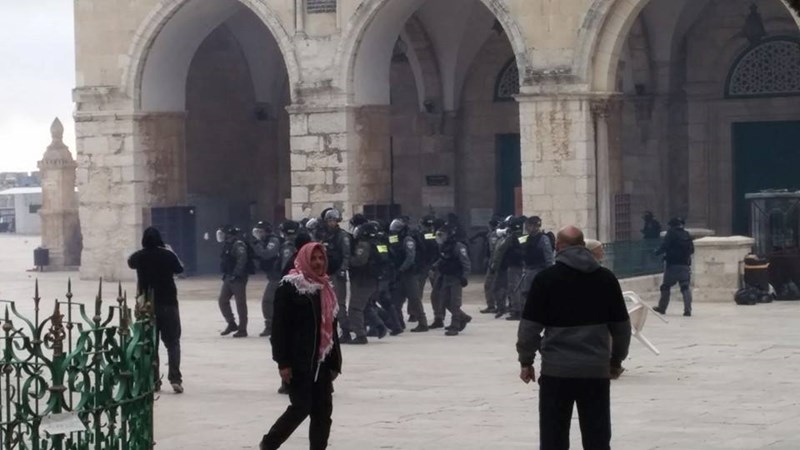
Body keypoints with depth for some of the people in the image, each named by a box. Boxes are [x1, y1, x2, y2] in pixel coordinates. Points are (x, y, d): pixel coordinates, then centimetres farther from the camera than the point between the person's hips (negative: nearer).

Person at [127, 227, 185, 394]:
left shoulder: (139, 257, -4)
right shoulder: (168, 255, -9)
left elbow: (130, 262, 20)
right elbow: (179, 269, 10)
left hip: (147, 305, 2)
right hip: (168, 303, -2)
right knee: (173, 342, 3)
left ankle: (153, 380, 11)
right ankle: (175, 378, -12)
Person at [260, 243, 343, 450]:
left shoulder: (326, 288, 12)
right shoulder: (289, 287, -9)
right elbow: (279, 326, -12)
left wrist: (335, 362, 14)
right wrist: (283, 362, -17)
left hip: (321, 360, 7)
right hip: (298, 360, -7)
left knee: (323, 409, 4)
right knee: (301, 407, -6)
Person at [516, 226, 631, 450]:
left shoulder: (546, 278, -4)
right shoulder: (606, 278, 6)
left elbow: (530, 326, -4)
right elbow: (621, 326, 11)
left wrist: (526, 360, 8)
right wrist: (617, 358, 24)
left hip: (557, 369, -2)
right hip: (597, 369, 2)